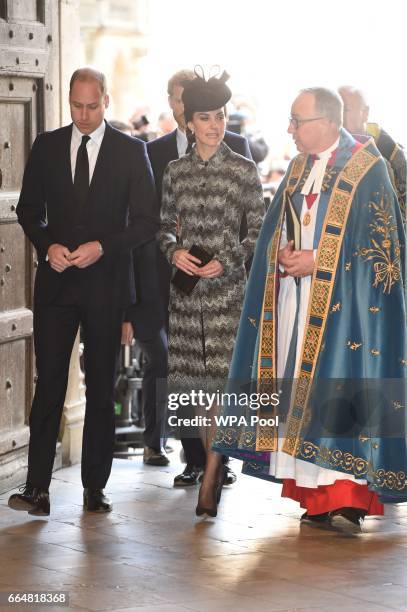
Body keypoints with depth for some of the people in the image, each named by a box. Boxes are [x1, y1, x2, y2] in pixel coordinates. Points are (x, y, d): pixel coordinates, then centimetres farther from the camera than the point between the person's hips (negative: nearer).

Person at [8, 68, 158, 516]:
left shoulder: (130, 151, 2)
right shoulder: (46, 147, 7)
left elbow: (146, 221, 0)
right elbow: (28, 209, 11)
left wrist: (102, 247, -13)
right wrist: (48, 246, -7)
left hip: (106, 281, -1)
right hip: (56, 280, 1)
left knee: (101, 386, 5)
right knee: (48, 381, -5)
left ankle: (95, 486, 12)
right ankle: (37, 487, -5)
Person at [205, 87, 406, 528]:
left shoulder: (366, 169, -5)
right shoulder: (298, 170, 15)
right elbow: (274, 233, 20)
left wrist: (319, 260, -13)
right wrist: (284, 254, -2)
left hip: (342, 305, -6)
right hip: (296, 299, 6)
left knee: (339, 389, -12)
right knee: (300, 390, 2)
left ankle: (348, 495, -11)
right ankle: (316, 495, 7)